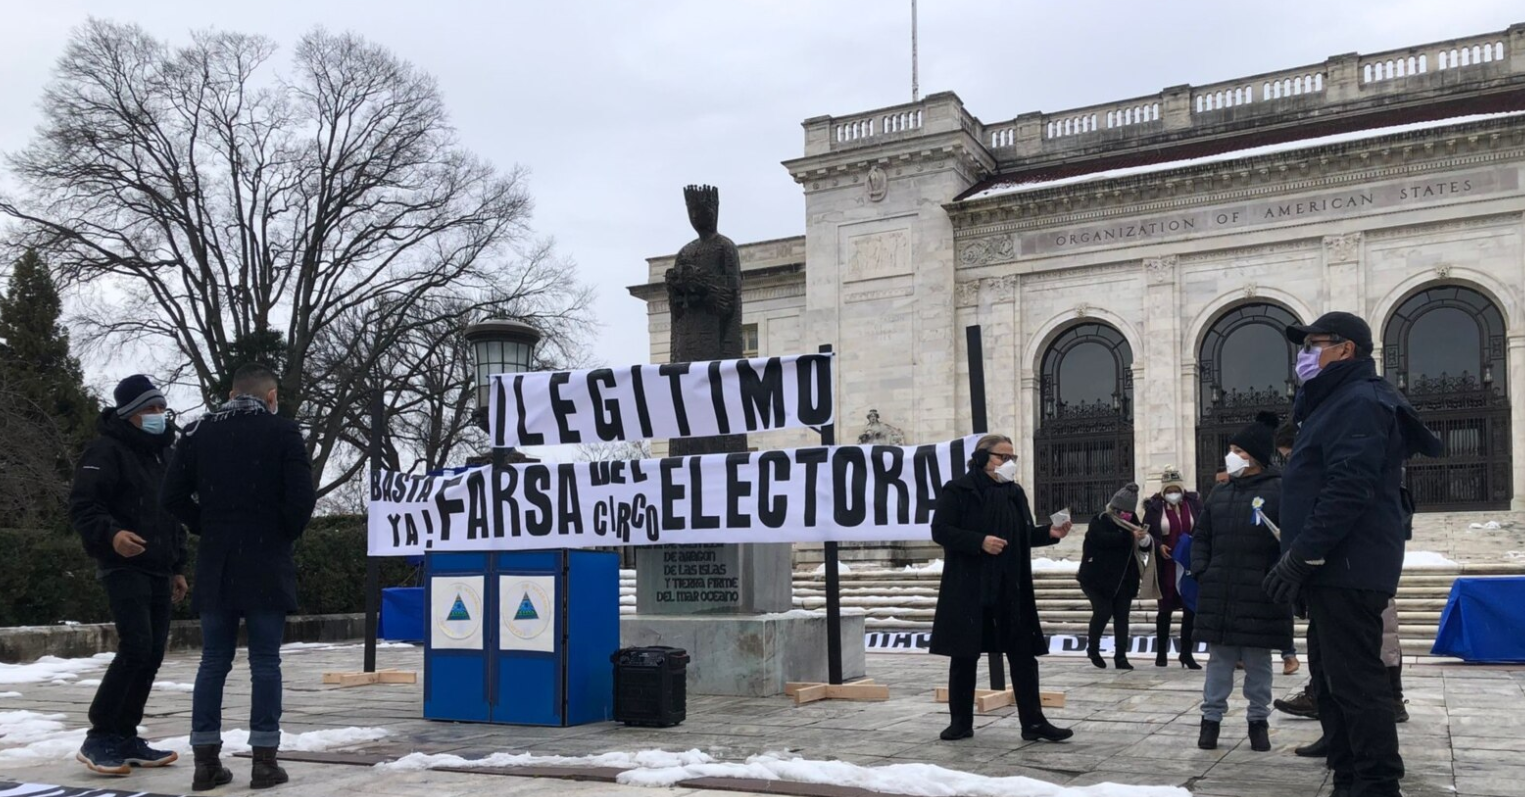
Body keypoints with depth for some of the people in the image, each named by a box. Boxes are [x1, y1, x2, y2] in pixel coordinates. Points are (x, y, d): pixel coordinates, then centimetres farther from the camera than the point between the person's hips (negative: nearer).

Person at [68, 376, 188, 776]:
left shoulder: (164, 454, 19)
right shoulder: (106, 451, -7)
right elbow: (82, 506, -15)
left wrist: (178, 567, 23)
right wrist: (111, 534, -34)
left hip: (158, 571, 8)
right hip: (125, 567, -8)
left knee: (152, 654, 5)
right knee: (136, 647, -18)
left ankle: (125, 737, 13)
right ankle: (99, 738, -8)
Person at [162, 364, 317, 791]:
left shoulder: (199, 431, 8)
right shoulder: (283, 431, -4)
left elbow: (174, 494, 4)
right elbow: (302, 497, -11)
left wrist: (208, 529, 15)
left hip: (215, 564, 4)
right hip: (267, 563, -3)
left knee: (213, 662, 9)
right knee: (265, 663, 1)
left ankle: (206, 760, 10)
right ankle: (264, 760, 3)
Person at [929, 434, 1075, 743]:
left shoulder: (1015, 492, 12)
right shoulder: (957, 490, -6)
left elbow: (1024, 536, 16)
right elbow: (940, 531, -12)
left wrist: (1050, 532, -3)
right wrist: (980, 541, -22)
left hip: (1010, 588, 5)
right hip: (967, 588, -5)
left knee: (1023, 654, 3)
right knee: (964, 655, 5)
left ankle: (1033, 722, 8)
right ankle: (961, 721, 16)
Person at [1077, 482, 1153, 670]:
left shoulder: (1131, 523, 10)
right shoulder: (1100, 521, -9)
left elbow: (1146, 546, 5)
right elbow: (1104, 539, -29)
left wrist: (1144, 538, -19)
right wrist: (1130, 536, -36)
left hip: (1123, 580, 5)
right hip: (1098, 577, -5)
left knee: (1121, 616, 1)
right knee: (1103, 611, -13)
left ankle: (1120, 656, 5)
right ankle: (1093, 647, 10)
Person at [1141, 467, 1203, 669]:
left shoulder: (1194, 503, 0)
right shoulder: (1155, 506, -5)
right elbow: (1146, 532, 0)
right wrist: (1158, 546, -17)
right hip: (1166, 567, -1)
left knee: (1191, 609, 2)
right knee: (1165, 609, 9)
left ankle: (1186, 653, 15)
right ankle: (1161, 652, 22)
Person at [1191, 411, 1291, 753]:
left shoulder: (1278, 491, -5)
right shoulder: (1219, 494, 11)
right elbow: (1201, 538, 15)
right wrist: (1200, 571, 3)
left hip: (1260, 595, -4)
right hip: (1219, 593, 4)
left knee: (1258, 662, 8)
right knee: (1219, 660, 10)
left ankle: (1259, 721, 19)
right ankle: (1211, 717, 16)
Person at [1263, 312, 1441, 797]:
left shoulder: (1359, 402, -11)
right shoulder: (1336, 403, 22)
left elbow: (1348, 490, -23)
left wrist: (1301, 555, -22)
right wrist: (1303, 558, 18)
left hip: (1346, 569, -11)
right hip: (1335, 570, 11)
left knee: (1356, 682, -9)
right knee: (1336, 682, 14)